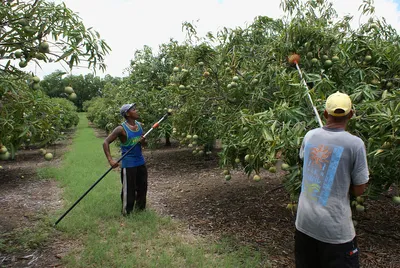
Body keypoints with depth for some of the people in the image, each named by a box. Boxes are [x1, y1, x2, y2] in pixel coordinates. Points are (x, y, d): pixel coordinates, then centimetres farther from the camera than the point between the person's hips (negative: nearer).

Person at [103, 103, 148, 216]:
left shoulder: (139, 125, 3)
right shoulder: (121, 129, -17)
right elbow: (106, 142, -16)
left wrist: (143, 141, -9)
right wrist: (110, 160, -26)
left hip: (141, 162, 7)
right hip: (128, 164, -6)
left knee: (143, 186, 16)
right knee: (128, 189, 3)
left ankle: (140, 207, 36)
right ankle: (126, 211, 21)